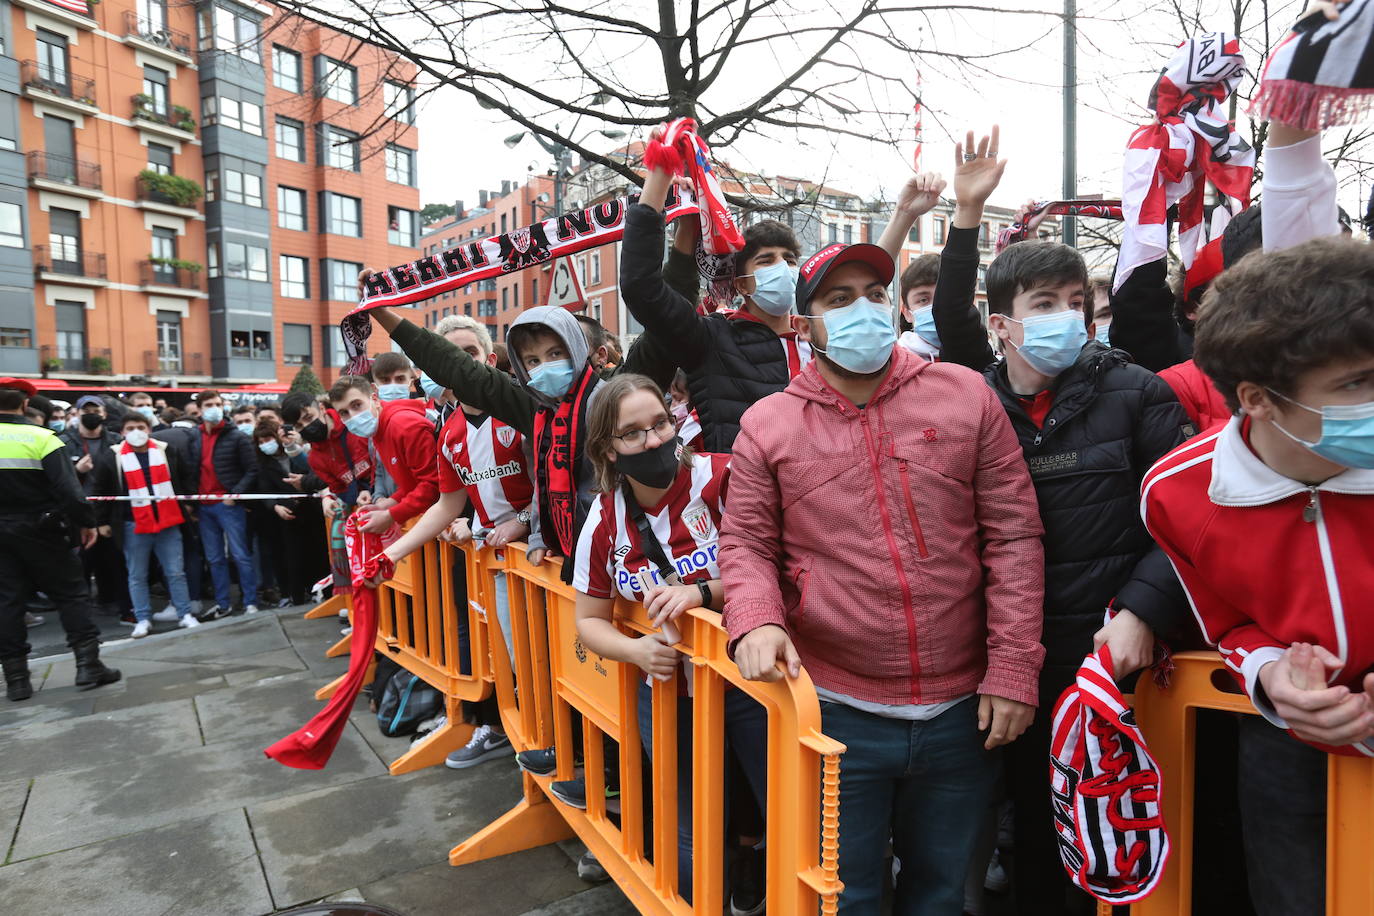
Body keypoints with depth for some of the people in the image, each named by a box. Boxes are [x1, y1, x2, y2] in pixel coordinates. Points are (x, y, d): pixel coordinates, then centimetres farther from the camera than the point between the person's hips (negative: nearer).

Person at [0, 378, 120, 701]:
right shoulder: (41, 438, -12)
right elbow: (68, 489, -19)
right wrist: (86, 522, -9)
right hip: (39, 531, -4)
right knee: (71, 593, 5)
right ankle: (89, 665, 3)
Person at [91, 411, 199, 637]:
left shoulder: (165, 451, 3)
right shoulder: (112, 457, -3)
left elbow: (182, 482, 15)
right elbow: (101, 491, 4)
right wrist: (102, 522, 5)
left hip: (168, 522, 1)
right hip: (133, 526, -1)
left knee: (175, 572, 5)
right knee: (137, 576, 7)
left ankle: (185, 614, 13)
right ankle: (143, 619, 17)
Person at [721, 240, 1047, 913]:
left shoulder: (965, 395, -1)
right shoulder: (767, 423, -1)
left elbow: (1014, 534, -2)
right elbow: (746, 543, 2)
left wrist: (1012, 669, -5)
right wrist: (756, 621, -18)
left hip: (962, 711, 1)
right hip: (837, 711, -1)